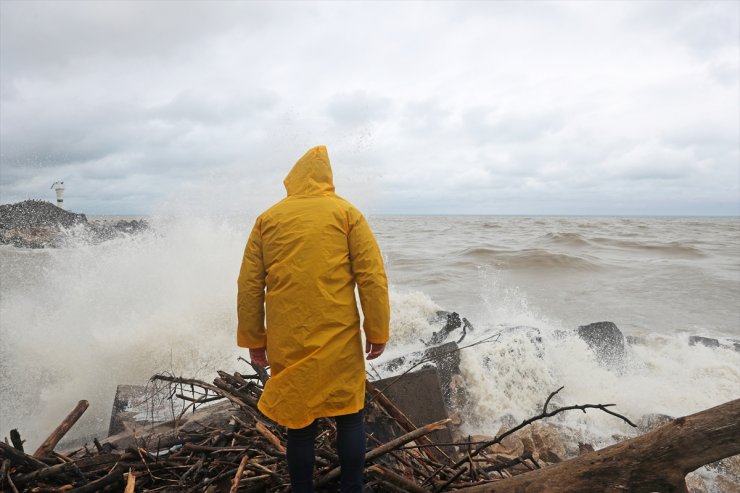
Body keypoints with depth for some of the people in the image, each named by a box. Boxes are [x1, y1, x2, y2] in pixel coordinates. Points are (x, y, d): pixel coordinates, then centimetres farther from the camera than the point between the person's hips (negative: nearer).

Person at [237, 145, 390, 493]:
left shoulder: (267, 219, 8)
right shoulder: (346, 212, 2)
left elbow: (249, 285, 6)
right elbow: (372, 277, -5)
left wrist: (253, 339, 13)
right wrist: (377, 331, 1)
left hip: (288, 344, 2)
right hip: (339, 340, -1)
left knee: (299, 424, 12)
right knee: (350, 416, 13)